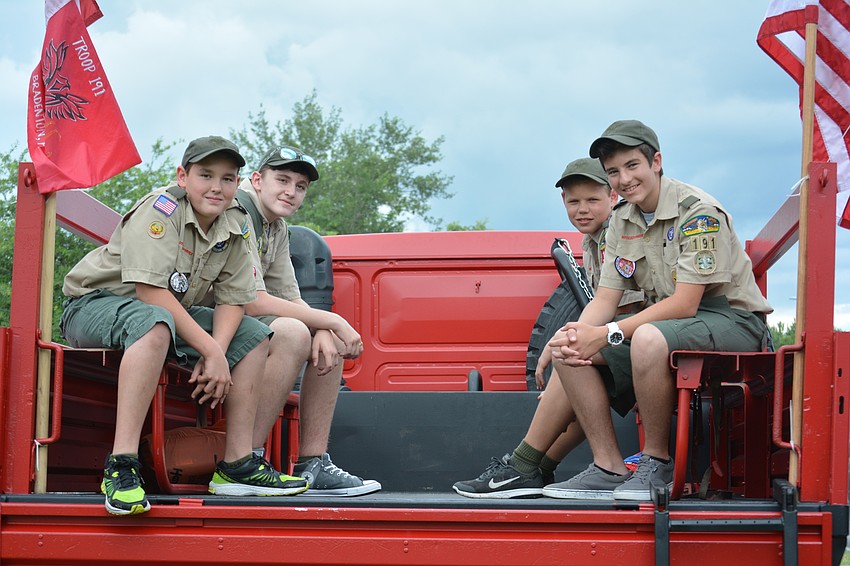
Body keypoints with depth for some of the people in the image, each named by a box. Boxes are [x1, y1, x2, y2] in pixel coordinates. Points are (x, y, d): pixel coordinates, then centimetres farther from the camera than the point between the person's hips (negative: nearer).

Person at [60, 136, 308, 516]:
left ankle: (237, 465, -2)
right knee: (154, 322, -41)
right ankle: (121, 467, -44)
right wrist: (210, 351, -29)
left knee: (254, 338, -1)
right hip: (94, 303, -8)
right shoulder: (161, 209, -22)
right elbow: (150, 291, -30)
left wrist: (216, 354, -23)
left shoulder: (235, 225, -1)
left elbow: (232, 299, -3)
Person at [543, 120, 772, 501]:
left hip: (732, 323, -8)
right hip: (667, 323, 8)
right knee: (569, 351, -7)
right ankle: (609, 468, -7)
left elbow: (685, 303, -22)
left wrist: (608, 334, -25)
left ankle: (657, 462, -20)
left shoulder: (699, 211, -17)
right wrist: (576, 333, -18)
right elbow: (605, 299, 5)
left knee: (648, 338, -38)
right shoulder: (622, 220, 8)